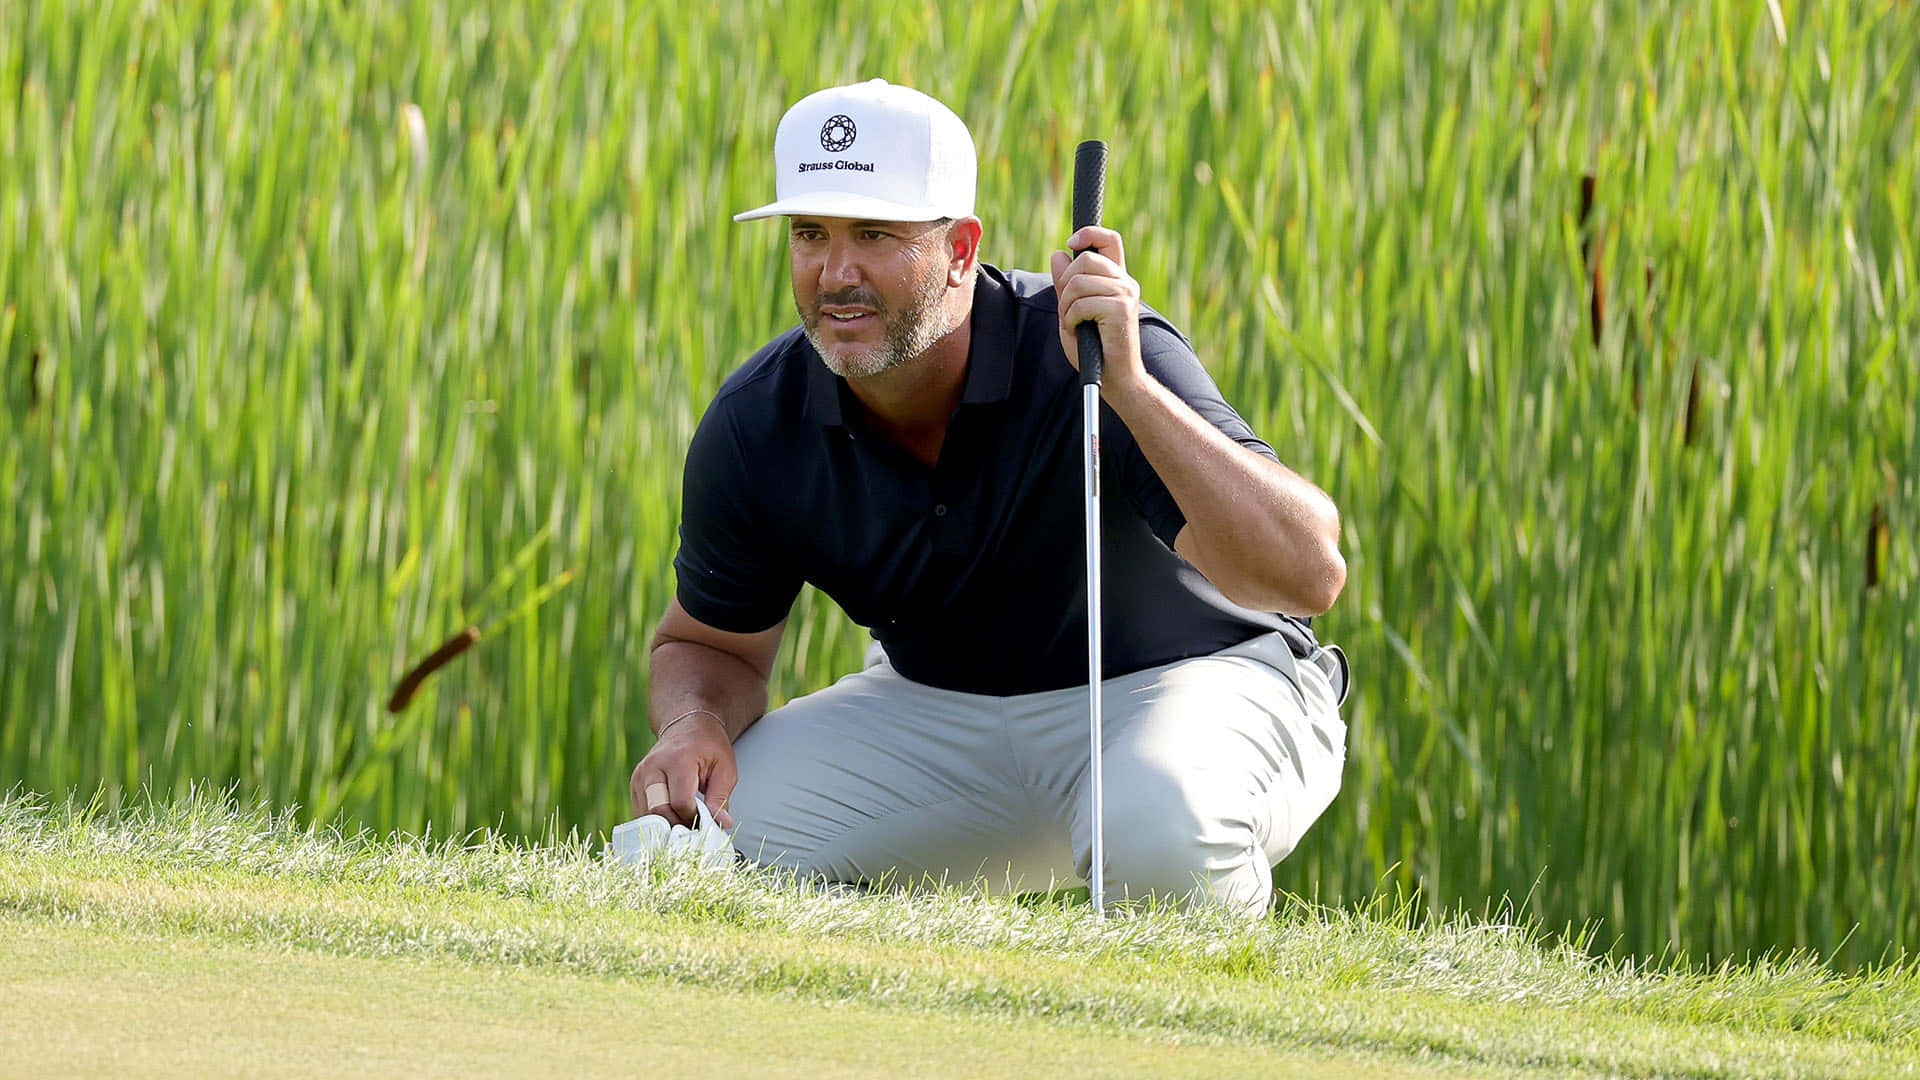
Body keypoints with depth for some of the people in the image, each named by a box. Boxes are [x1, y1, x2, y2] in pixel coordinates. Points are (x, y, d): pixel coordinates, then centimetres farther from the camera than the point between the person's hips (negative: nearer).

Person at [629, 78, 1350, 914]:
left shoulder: (1084, 353, -27)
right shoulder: (754, 428, -12)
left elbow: (1309, 575, -38)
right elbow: (709, 643, 7)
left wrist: (1128, 386, -47)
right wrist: (694, 725, -19)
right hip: (940, 708, 4)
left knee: (1159, 832, -39)